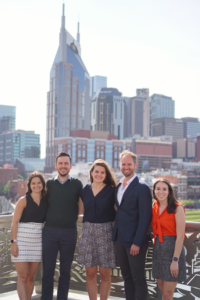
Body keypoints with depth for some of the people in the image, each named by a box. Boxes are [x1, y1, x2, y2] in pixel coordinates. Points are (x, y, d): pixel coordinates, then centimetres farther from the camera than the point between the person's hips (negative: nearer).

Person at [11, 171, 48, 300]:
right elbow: (15, 222, -6)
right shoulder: (24, 201, -3)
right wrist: (13, 242, -13)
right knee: (23, 276, -4)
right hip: (22, 240, -4)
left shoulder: (46, 201, 7)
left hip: (38, 241, 4)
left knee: (31, 276, 9)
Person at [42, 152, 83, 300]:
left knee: (65, 270, 8)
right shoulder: (49, 183, 6)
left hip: (69, 232, -1)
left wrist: (73, 219, -1)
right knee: (48, 270, 2)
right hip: (50, 231, 1)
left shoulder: (77, 184, 3)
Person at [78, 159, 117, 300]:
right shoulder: (85, 190, 8)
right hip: (88, 231, 3)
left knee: (105, 273, 4)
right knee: (90, 272, 6)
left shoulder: (111, 191, -1)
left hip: (105, 232, -3)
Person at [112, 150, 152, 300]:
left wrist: (137, 243, -18)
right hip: (120, 239, 7)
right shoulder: (118, 186, 11)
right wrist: (116, 235, 7)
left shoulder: (142, 188, -10)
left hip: (134, 241, -6)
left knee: (138, 278, 2)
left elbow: (145, 217, -14)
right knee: (127, 277, 14)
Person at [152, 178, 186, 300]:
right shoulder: (154, 208, 7)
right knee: (162, 290, 11)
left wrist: (175, 260, -17)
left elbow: (180, 237, -15)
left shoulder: (177, 208, -11)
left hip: (172, 249, -6)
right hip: (158, 250, 6)